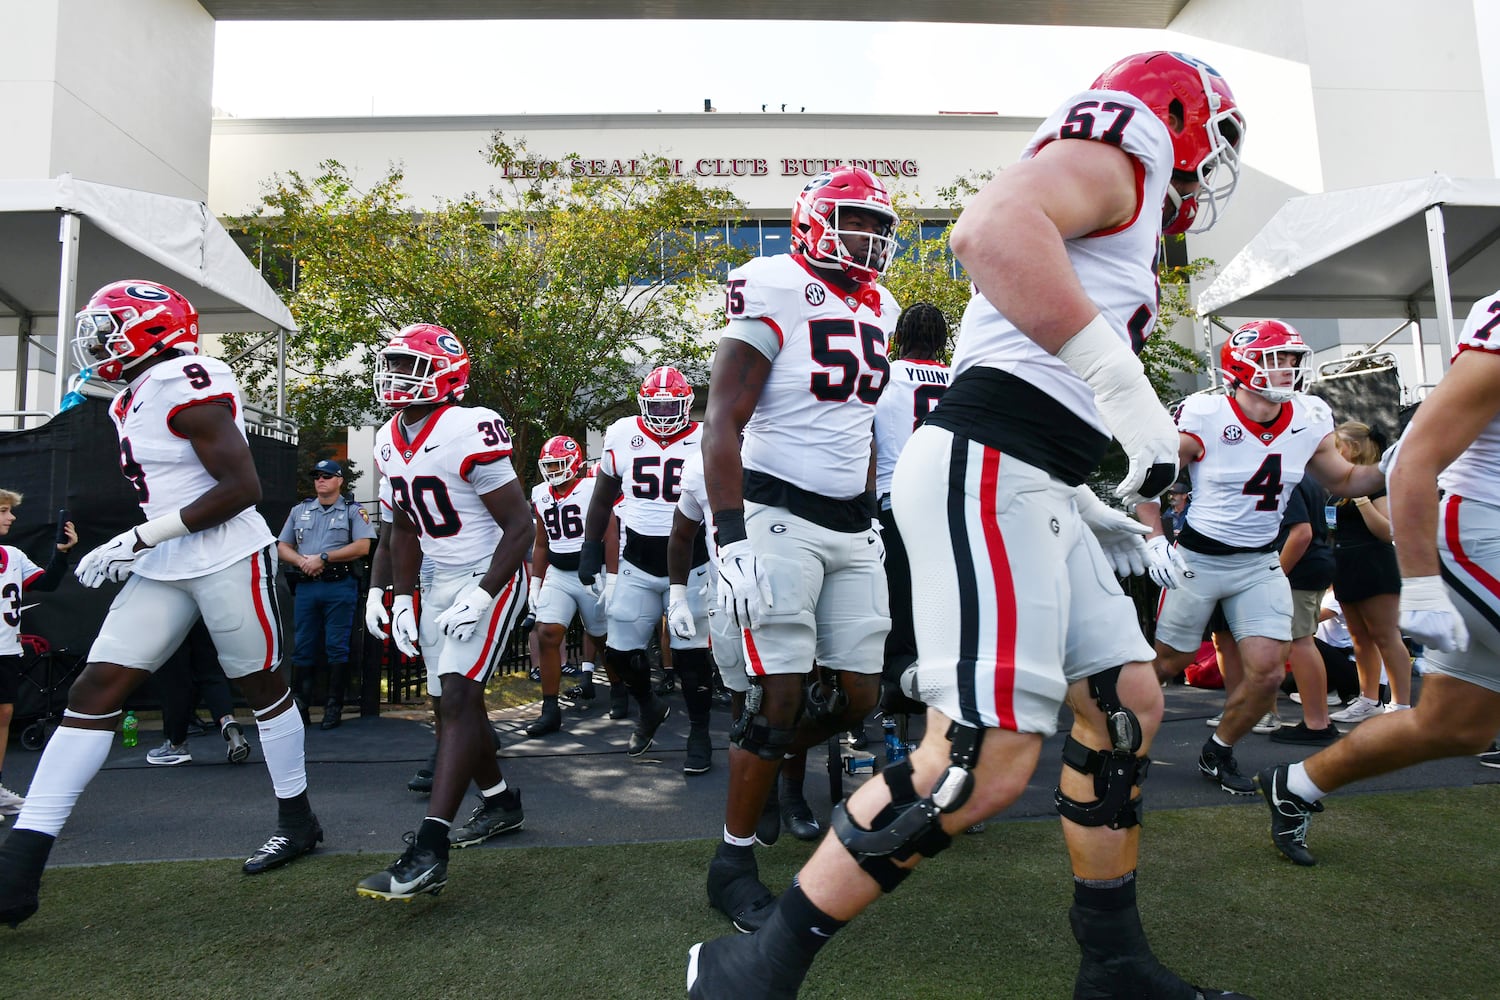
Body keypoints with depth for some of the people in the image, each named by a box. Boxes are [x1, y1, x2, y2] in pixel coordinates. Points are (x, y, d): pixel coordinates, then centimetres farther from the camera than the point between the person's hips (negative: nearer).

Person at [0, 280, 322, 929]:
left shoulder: (185, 386, -16)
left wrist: (141, 536, -18)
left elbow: (242, 488, -22)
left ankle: (297, 822, 25)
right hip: (165, 568, 9)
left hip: (230, 559, -9)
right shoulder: (134, 399, 13)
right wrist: (132, 548, 12)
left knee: (263, 686, 6)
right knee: (93, 692, 1)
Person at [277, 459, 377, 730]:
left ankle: (334, 707, 3)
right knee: (303, 648, 6)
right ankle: (301, 705, 14)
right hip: (305, 586, 4)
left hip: (339, 586, -4)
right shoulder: (300, 510, 18)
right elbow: (282, 547, 15)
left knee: (337, 648, -2)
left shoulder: (354, 511, 5)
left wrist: (324, 558, -12)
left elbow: (363, 547, -8)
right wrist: (302, 561, -7)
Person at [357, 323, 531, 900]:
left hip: (491, 577, -8)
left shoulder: (470, 432, -20)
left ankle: (428, 852, -19)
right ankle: (500, 804, 30)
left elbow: (520, 526, -17)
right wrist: (401, 600, 11)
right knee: (456, 703, 11)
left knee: (457, 697, -17)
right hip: (441, 583, 8)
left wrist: (481, 597, -23)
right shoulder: (389, 442, 6)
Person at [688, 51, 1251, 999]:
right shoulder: (1120, 150, 1)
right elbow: (991, 228, -23)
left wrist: (1095, 515, 26)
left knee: (1127, 705, 14)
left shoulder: (1121, 232, 31)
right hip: (985, 468, -11)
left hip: (1032, 489, 11)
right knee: (986, 760, -15)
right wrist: (1127, 387, -23)